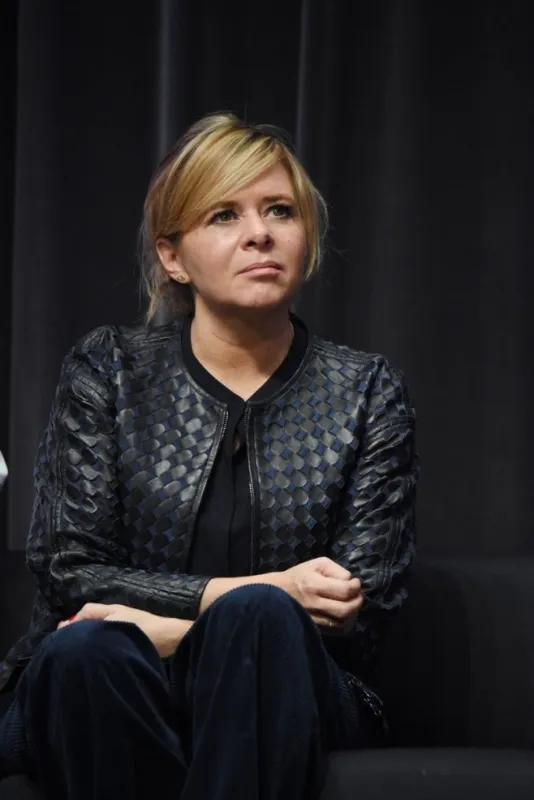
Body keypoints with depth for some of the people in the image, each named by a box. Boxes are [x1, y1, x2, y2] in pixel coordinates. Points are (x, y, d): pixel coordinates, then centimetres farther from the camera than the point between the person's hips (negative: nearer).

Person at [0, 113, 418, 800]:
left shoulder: (366, 393, 7)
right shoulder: (107, 371, 6)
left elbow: (362, 607, 0)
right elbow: (68, 571, -2)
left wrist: (170, 628, -12)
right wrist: (253, 590, -15)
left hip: (274, 695, 1)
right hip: (104, 693, 0)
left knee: (255, 617, -34)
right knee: (85, 650, -36)